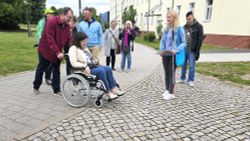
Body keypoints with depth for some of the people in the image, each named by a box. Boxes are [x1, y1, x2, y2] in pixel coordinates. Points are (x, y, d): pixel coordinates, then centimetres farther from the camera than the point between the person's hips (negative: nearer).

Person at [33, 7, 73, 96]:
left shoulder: (67, 25, -3)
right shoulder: (52, 22, -24)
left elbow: (68, 39, -2)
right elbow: (50, 39, -30)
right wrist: (57, 52, -36)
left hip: (58, 52, 5)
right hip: (45, 50, -5)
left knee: (56, 71, 5)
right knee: (41, 69, 10)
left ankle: (56, 90, 13)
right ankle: (36, 87, 30)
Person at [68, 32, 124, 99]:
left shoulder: (85, 48, 21)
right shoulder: (73, 49, -6)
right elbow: (74, 63, -16)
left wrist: (94, 62, 5)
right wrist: (85, 66, -25)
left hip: (91, 66, 8)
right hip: (83, 69, -8)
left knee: (108, 69, -12)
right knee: (101, 71, -29)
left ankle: (114, 89, -16)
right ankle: (108, 93, -24)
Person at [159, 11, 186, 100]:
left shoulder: (179, 29, -7)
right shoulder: (165, 29, 9)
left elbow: (184, 42, -7)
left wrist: (176, 50, -21)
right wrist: (161, 50, -2)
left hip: (173, 55, -5)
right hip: (165, 55, 6)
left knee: (171, 73, -2)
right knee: (166, 73, 12)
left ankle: (171, 93, 5)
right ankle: (167, 90, 24)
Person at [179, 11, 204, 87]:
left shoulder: (198, 26, -4)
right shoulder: (185, 26, 11)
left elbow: (200, 39, -7)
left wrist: (197, 50, -13)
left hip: (192, 50, -5)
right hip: (184, 49, 5)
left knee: (191, 66, 0)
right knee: (183, 64, 11)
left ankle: (190, 80, 10)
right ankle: (182, 78, 23)